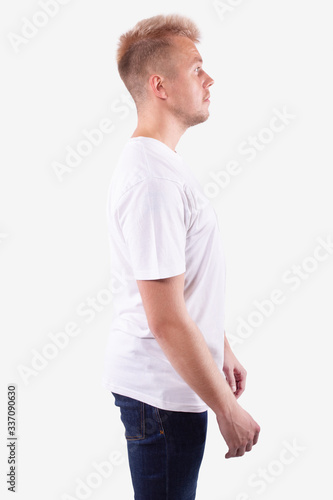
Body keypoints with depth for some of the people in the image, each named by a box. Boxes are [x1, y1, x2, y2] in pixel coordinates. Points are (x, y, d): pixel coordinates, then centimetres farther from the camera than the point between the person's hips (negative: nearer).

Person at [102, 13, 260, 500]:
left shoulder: (160, 162, 9)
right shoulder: (152, 181, -24)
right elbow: (167, 321, -25)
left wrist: (222, 352, 20)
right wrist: (228, 409, -17)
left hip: (162, 382, 10)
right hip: (162, 390, -10)